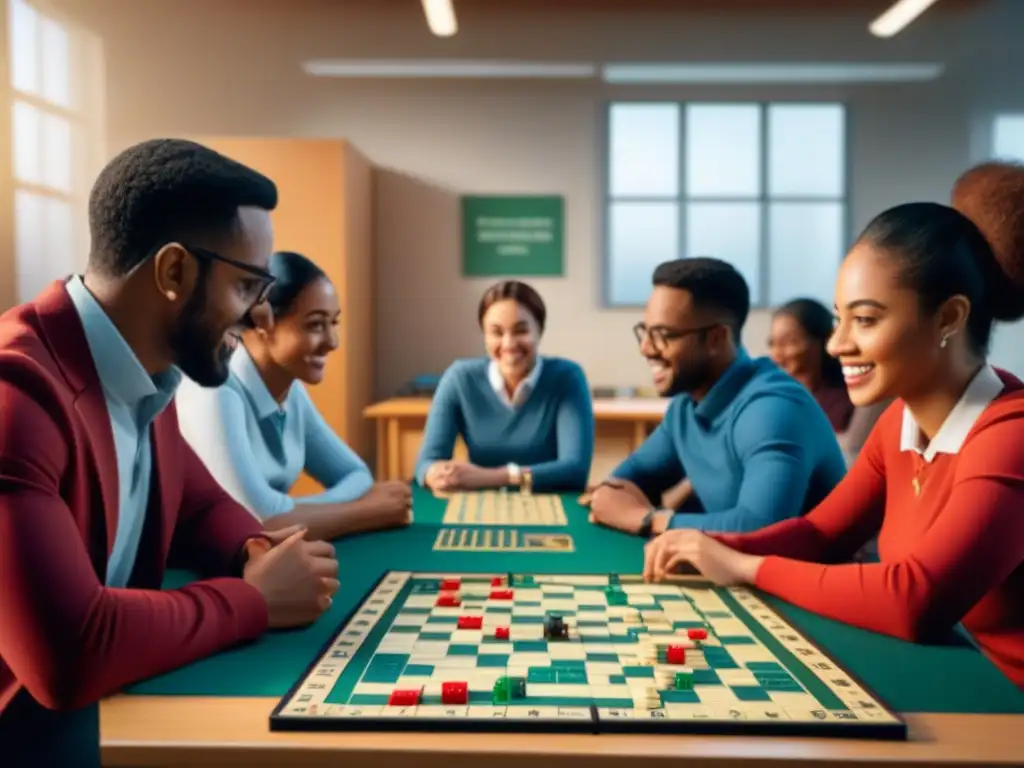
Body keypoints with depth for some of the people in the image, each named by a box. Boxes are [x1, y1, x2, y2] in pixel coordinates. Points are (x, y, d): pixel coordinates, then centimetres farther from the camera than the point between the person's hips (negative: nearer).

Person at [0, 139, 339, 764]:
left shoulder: (144, 374, 1)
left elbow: (202, 507, 16)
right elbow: (70, 653, -34)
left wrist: (259, 554, -6)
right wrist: (254, 600, -19)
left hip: (109, 703, 8)